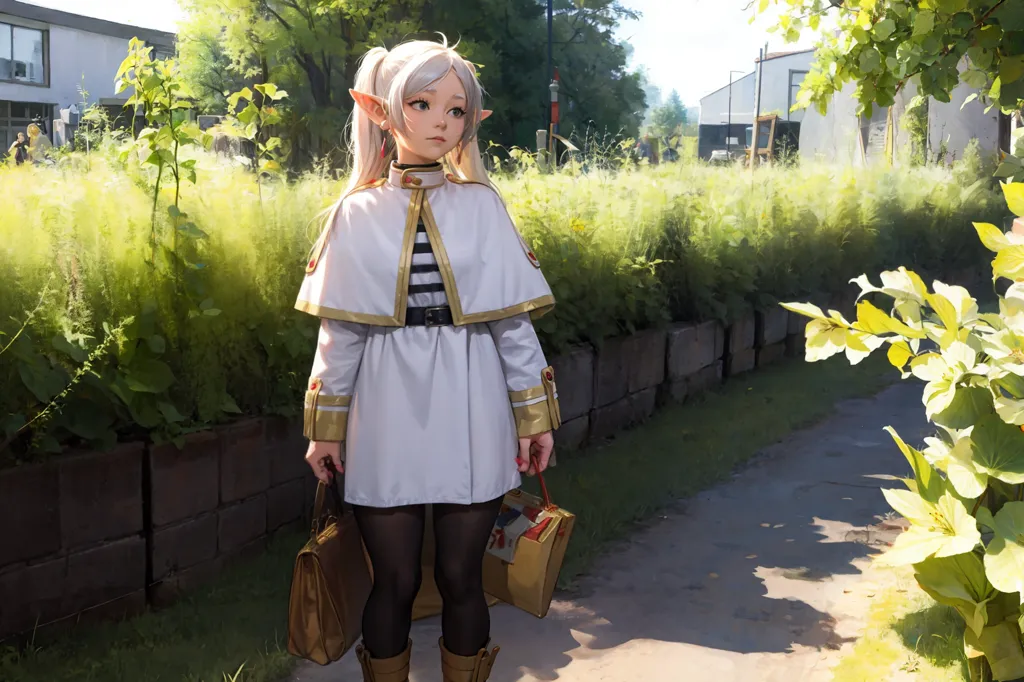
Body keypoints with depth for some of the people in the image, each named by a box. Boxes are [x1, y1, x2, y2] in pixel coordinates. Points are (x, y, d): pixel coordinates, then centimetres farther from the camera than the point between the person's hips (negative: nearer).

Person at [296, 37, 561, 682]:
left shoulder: (483, 205, 3)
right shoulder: (357, 213, 2)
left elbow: (513, 320, 3)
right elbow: (340, 332, 4)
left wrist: (534, 414, 2)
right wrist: (326, 427, 4)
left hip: (469, 416, 0)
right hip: (388, 418, 0)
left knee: (462, 578, 7)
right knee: (396, 582, 7)